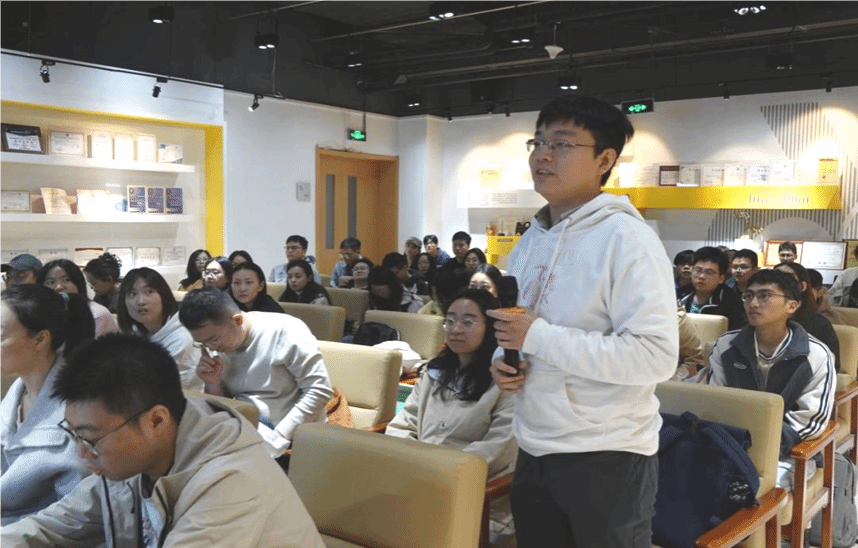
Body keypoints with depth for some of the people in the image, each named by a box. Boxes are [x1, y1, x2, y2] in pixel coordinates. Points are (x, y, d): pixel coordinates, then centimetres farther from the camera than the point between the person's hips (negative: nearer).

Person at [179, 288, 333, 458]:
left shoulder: (285, 331, -15)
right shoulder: (215, 345, 4)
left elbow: (320, 389, -15)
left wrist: (279, 436, -17)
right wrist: (213, 384, -10)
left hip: (292, 434, -6)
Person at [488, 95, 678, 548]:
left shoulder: (627, 240, -16)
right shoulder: (529, 243, 9)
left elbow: (656, 356, -25)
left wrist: (537, 336, -24)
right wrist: (501, 360, -2)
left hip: (607, 458, -7)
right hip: (534, 452, 7)